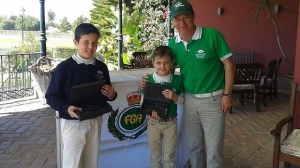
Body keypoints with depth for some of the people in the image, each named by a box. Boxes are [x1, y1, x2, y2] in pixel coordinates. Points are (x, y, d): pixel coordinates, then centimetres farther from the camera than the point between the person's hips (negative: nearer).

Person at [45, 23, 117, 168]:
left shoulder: (101, 67, 2)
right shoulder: (64, 67, -12)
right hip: (73, 124, -4)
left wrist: (111, 95, -10)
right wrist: (66, 108, -28)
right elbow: (51, 97, -10)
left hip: (95, 121, 4)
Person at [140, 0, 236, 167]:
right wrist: (150, 80, -7)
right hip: (189, 99, 4)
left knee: (214, 150, 4)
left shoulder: (212, 36, -15)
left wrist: (227, 94, -11)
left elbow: (229, 65, -9)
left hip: (213, 99, -4)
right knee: (194, 146, 17)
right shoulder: (173, 44, -1)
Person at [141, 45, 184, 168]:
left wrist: (175, 97, -21)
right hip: (153, 122, 0)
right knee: (155, 156, 17)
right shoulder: (148, 80, -9)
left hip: (171, 122, 0)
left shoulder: (177, 80, -8)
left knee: (169, 157, 15)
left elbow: (183, 100, 0)